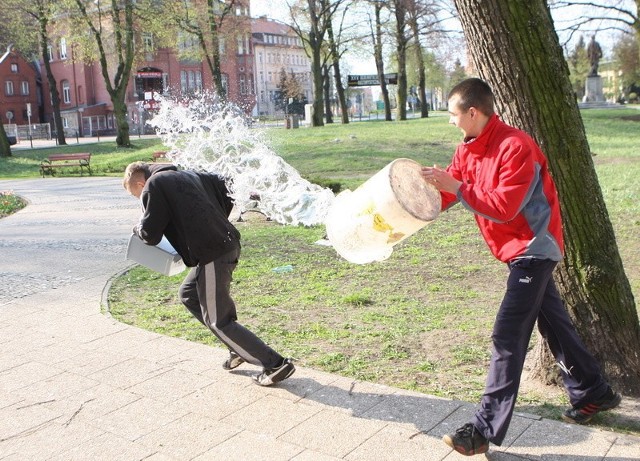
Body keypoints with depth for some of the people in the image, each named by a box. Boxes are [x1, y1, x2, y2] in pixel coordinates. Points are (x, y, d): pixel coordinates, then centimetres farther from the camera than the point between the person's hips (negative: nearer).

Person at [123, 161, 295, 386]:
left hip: (212, 255, -9)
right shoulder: (187, 175, 21)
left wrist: (138, 228, 17)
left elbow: (150, 235, -6)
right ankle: (239, 347, 24)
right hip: (228, 244, 9)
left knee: (218, 321, 1)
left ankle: (276, 364, 0)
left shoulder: (153, 186, -3)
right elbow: (225, 189, 24)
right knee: (188, 294, 24)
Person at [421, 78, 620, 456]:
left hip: (533, 248, -9)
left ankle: (487, 429, -7)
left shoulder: (516, 147, -22)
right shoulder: (468, 150, 5)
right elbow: (444, 194, 5)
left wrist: (456, 187, -26)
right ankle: (594, 393, 37)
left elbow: (503, 207, -27)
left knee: (508, 336, -11)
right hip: (520, 251, 10)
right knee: (554, 323, 19)